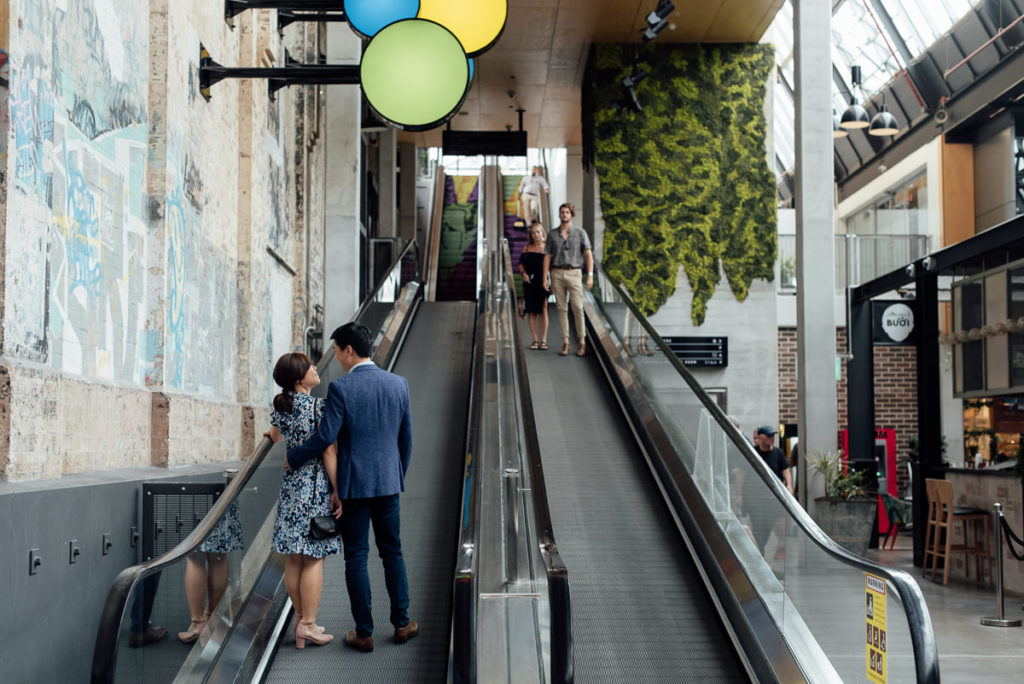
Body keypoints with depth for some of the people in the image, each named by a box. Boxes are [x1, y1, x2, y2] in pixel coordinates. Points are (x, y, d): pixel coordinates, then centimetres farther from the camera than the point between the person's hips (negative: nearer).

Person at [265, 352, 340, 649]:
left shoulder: (280, 407, 6)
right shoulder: (319, 407, -14)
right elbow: (328, 452, -16)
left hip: (290, 483, 7)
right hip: (317, 484, -7)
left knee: (294, 558, 11)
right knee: (314, 558, -1)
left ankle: (301, 617, 21)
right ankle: (307, 624, 1)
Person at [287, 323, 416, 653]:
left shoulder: (340, 388, -14)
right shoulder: (398, 384, 1)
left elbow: (325, 437, -15)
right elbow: (406, 438, 8)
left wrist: (292, 457, 2)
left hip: (352, 484, -4)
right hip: (388, 483, 4)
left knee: (356, 558, 5)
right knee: (392, 552, 16)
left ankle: (364, 633, 10)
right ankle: (402, 623, 22)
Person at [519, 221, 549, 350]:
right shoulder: (527, 248, 10)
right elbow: (521, 264, 12)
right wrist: (523, 274, -8)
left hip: (542, 282, -2)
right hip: (529, 282, 2)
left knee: (543, 310, -7)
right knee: (531, 311, 3)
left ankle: (543, 340, -2)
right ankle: (535, 340, 9)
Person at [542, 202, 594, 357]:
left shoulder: (580, 233, 2)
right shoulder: (552, 234, 8)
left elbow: (588, 255, -1)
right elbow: (547, 257, 9)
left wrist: (590, 276, -11)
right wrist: (545, 278, 1)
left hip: (574, 273, -2)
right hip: (557, 274, 2)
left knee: (577, 308, -7)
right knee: (562, 308, 3)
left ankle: (582, 342, 1)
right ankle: (565, 342, 8)